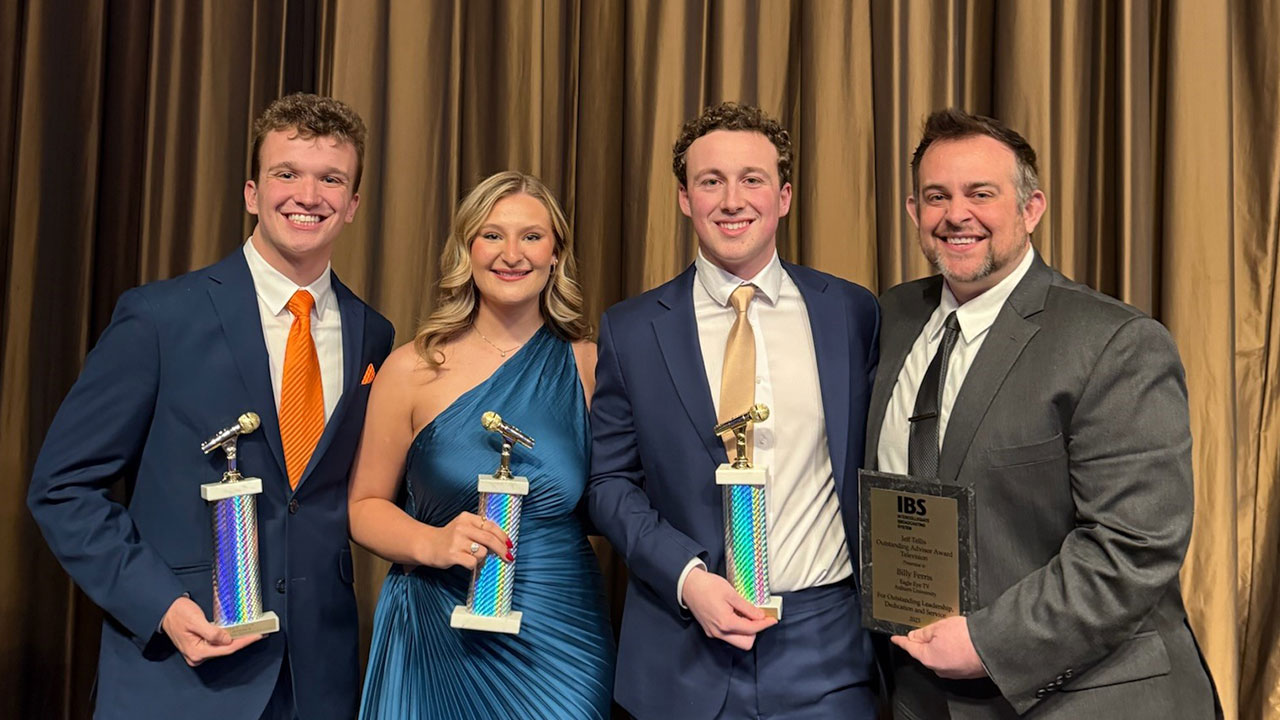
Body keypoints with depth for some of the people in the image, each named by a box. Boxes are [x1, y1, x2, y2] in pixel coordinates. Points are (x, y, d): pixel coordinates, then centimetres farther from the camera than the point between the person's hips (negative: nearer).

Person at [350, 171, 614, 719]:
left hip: (561, 639, 1)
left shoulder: (588, 365, -2)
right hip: (437, 640, -1)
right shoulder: (413, 369, -6)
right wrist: (432, 543, -18)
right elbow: (364, 505, -1)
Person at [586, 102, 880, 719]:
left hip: (825, 642, 1)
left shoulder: (852, 313, 1)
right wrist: (686, 576, -12)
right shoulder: (630, 329, -1)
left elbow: (872, 464, 7)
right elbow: (608, 480, 1)